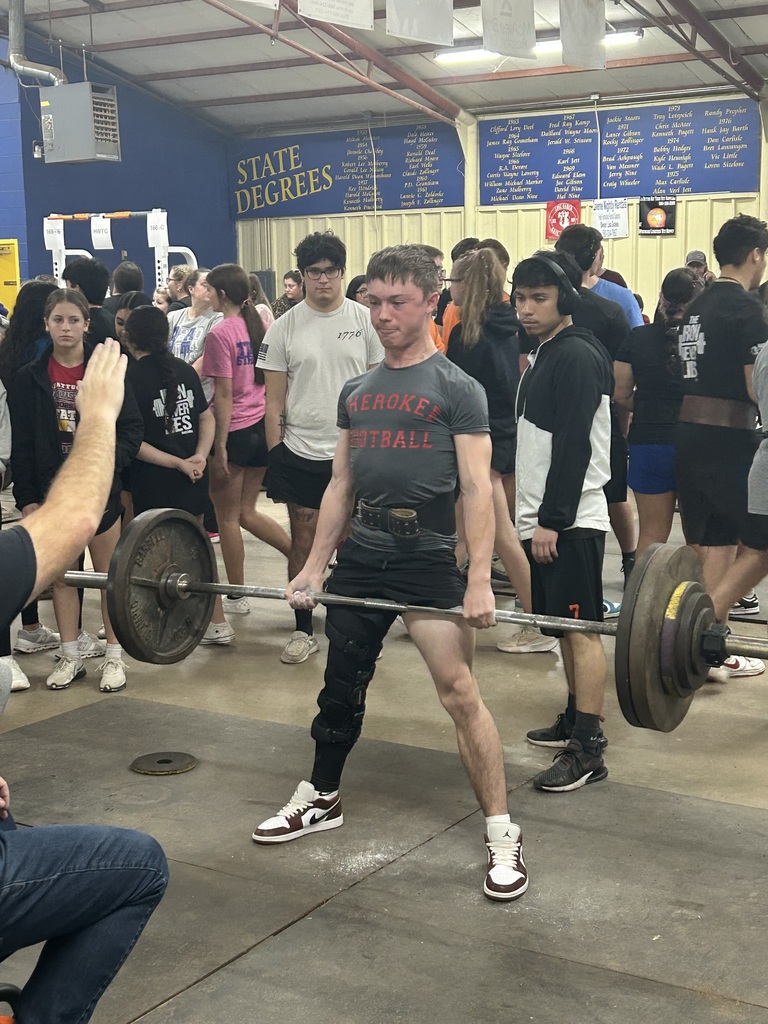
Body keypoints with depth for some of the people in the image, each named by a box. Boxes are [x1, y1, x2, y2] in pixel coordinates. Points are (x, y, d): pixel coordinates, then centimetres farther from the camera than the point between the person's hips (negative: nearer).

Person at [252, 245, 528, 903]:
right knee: (341, 686, 16)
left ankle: (502, 834, -1)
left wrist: (480, 581, -19)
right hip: (361, 556, 6)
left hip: (426, 556, -6)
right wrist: (314, 565, 12)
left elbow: (478, 489, -10)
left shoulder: (457, 389, -3)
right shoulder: (357, 391, 15)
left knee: (459, 690, -11)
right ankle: (322, 799, 36)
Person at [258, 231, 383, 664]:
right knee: (303, 543, 8)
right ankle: (304, 630, 19)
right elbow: (274, 400, 3)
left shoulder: (365, 320, 0)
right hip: (301, 454, 1)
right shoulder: (284, 328, 1)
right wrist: (275, 454, -2)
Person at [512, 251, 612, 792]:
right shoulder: (546, 354, 16)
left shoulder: (577, 356, -14)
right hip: (545, 518, 10)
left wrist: (552, 519, -21)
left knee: (581, 627, -7)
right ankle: (576, 720, 27)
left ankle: (588, 751, -5)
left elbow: (572, 447, -20)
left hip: (570, 521, -10)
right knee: (564, 625, 16)